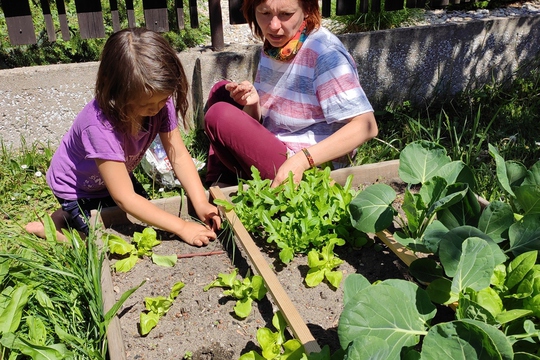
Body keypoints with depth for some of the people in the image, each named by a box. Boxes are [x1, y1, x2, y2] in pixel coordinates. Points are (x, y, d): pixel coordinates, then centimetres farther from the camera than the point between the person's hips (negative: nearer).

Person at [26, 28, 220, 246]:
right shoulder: (99, 125, -42)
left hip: (118, 175, 6)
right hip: (77, 188, -6)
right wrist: (182, 228, -40)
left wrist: (201, 203, -34)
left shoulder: (160, 102, -26)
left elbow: (179, 156, -22)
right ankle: (59, 223, 16)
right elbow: (124, 198, -39)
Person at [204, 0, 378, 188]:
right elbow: (256, 121, 9)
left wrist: (301, 159, -34)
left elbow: (366, 126, -26)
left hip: (309, 170, -9)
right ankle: (219, 183, 8)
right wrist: (252, 103, -15)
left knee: (220, 116, -19)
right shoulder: (272, 46, 4)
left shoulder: (325, 54, -20)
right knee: (222, 91, 12)